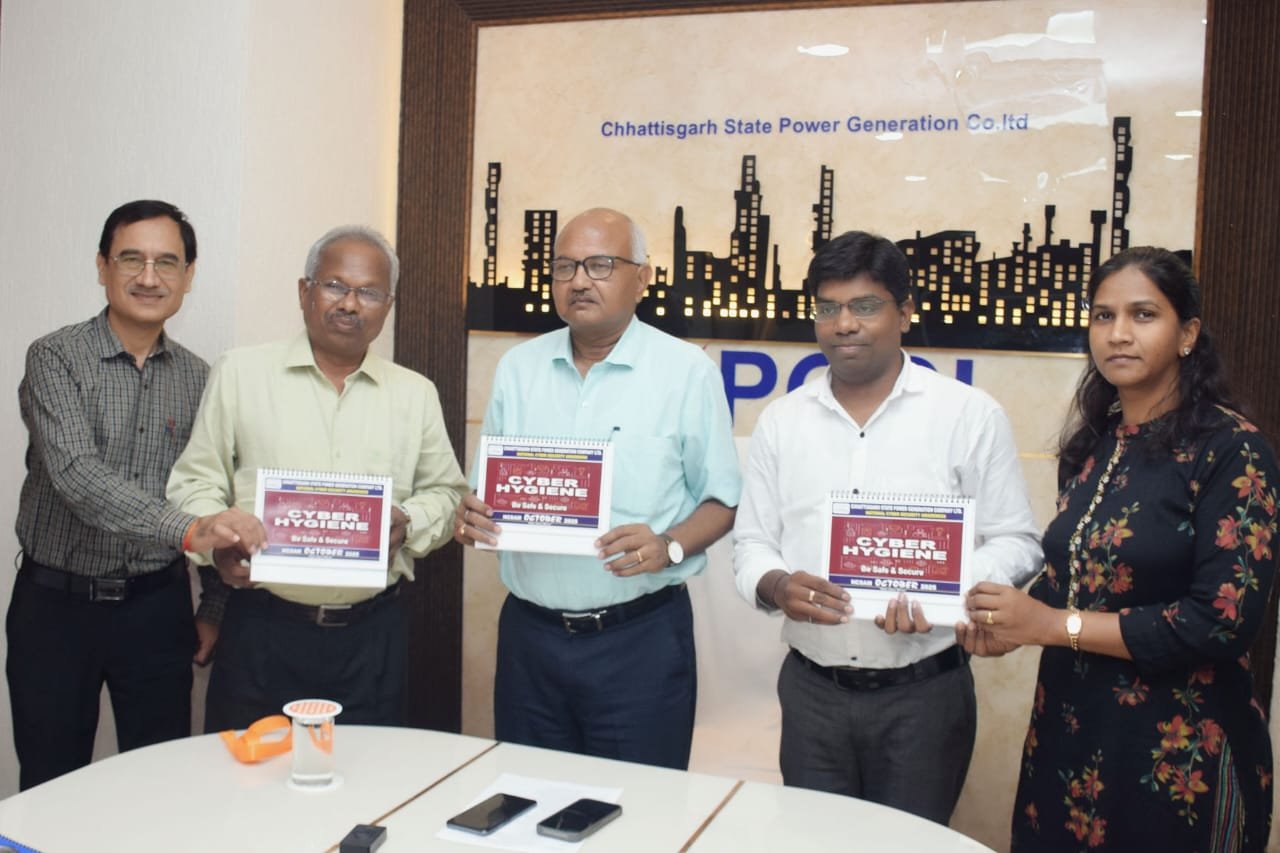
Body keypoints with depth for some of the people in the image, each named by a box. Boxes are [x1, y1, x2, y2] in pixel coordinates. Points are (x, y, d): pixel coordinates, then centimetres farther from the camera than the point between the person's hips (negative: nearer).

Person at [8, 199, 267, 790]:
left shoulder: (197, 378, 4)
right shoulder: (55, 359, -9)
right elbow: (77, 475, -25)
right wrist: (188, 530, -37)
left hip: (156, 606, 3)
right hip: (57, 603, -2)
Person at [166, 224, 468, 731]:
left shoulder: (415, 394, 10)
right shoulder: (240, 373, 4)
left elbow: (446, 492, 14)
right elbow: (196, 483, 5)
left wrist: (409, 522, -6)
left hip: (372, 634, 2)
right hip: (261, 627, -1)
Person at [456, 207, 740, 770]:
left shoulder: (686, 370, -5)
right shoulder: (518, 367, 8)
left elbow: (722, 499, -1)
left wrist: (670, 546, -19)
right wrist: (472, 517, -7)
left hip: (640, 637, -3)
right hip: (529, 632, 4)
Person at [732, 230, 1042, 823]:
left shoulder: (969, 414, -3)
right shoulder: (781, 421, 6)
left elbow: (1015, 543, -3)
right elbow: (751, 544, 7)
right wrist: (776, 586, -15)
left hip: (924, 692, -2)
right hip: (810, 689, 3)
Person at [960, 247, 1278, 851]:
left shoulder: (1230, 452, -13)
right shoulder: (1089, 445, 6)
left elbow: (1225, 621, -19)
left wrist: (1054, 624, -18)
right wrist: (1010, 626, -7)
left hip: (1177, 753, -6)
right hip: (1066, 732, 6)